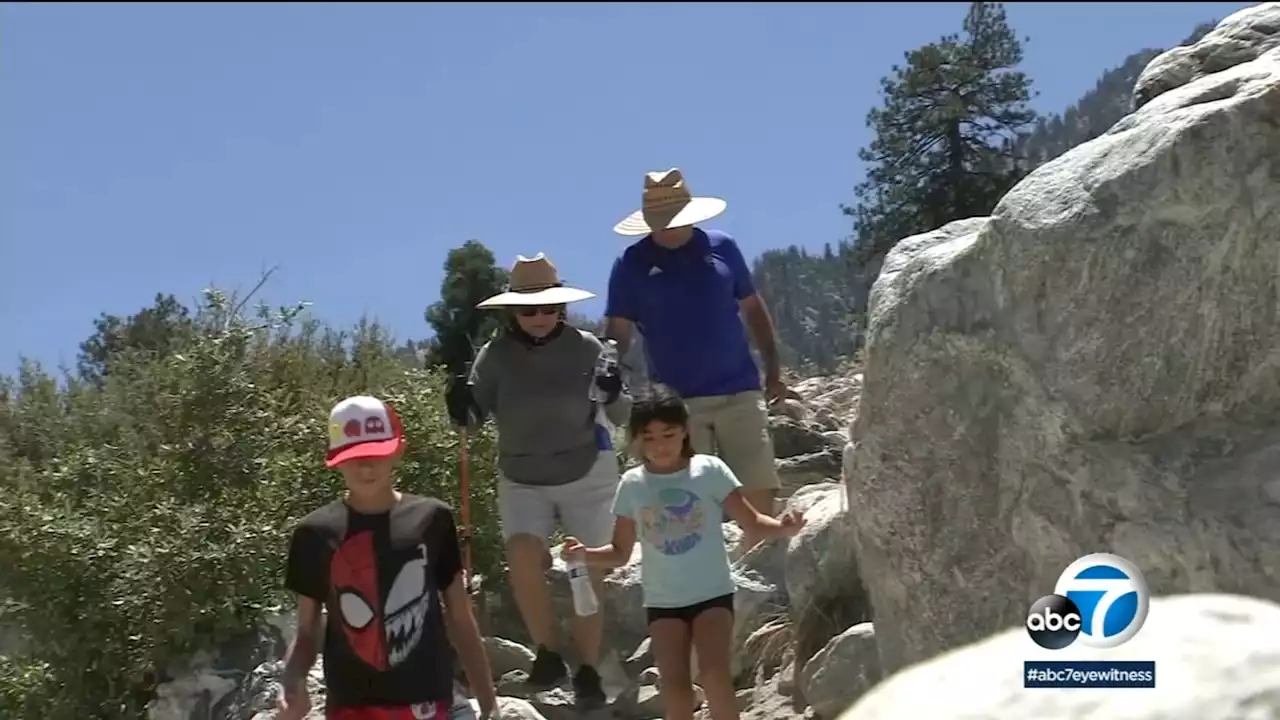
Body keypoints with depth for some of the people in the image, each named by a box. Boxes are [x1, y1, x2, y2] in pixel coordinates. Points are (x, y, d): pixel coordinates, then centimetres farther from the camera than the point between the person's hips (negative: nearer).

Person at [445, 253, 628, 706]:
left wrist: (615, 394, -30)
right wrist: (463, 407, -25)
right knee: (523, 557, -22)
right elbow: (476, 416, -3)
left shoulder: (585, 347, -12)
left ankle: (588, 670, 16)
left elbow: (622, 416, -8)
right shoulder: (496, 354, -8)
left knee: (588, 574, 2)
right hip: (521, 480, 1)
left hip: (587, 473, -1)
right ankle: (547, 651, -4)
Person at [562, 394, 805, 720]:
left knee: (713, 671, -20)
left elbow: (752, 522, -7)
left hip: (712, 593, -2)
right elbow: (620, 552, 7)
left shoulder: (709, 470, -6)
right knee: (674, 683, -8)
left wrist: (783, 527, -27)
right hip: (663, 601, 2)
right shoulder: (632, 484, 0)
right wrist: (585, 553, -13)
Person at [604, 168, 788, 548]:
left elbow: (753, 308, 14)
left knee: (759, 492, 0)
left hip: (739, 392, 1)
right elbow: (617, 335, 1)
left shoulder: (722, 246, 5)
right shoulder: (632, 264, 0)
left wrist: (773, 368, 11)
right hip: (676, 402, -1)